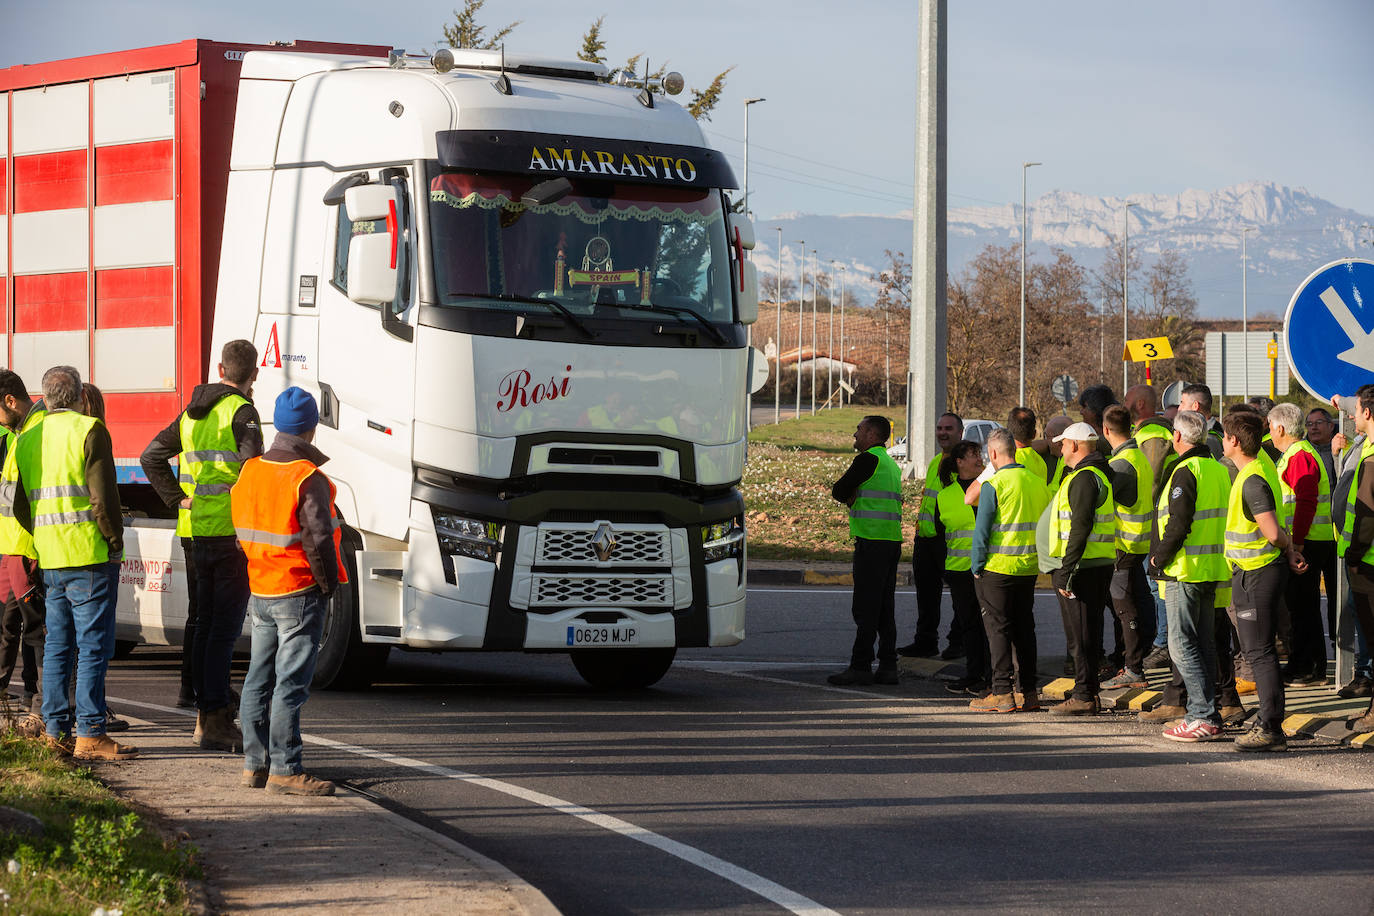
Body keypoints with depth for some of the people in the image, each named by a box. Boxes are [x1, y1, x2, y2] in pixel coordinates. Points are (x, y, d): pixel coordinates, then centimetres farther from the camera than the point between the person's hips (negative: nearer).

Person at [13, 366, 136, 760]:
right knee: (93, 646, -5)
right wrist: (115, 542, -5)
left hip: (50, 563, 7)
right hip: (90, 557, -6)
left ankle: (56, 730, 13)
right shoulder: (88, 431, -8)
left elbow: (20, 506, 15)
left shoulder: (27, 439, 12)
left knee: (57, 645, 12)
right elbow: (103, 496, -14)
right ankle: (90, 735, -6)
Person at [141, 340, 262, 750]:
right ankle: (216, 721, -8)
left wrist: (178, 499, 10)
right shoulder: (241, 412, -10)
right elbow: (252, 467, -22)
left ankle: (205, 715, 19)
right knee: (224, 628, -6)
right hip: (232, 532, -7)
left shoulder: (191, 413, 14)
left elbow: (151, 457, 16)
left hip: (195, 532, 7)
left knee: (204, 624, 14)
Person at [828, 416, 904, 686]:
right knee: (885, 608, 9)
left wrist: (848, 496, 13)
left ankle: (860, 667, -7)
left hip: (872, 542, -9)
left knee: (866, 608, -7)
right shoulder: (891, 463, 21)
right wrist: (855, 497, 0)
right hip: (893, 540, 9)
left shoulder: (868, 459, -9)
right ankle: (888, 666, 9)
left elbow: (838, 491, -6)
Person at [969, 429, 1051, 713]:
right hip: (1029, 569, 6)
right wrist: (1040, 560, 17)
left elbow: (982, 530, -13)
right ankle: (1029, 692, 14)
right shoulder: (1037, 483, 7)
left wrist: (977, 567, -5)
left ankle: (1002, 692, -3)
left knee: (998, 628, -1)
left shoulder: (994, 484, -13)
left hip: (998, 568, -6)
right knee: (1024, 628, 13)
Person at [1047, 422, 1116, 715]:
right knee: (1089, 632, 13)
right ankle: (1087, 693, 18)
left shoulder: (1084, 478, -15)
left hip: (1082, 567, -10)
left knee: (1080, 634, -7)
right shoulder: (1100, 474, 18)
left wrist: (1067, 572, -23)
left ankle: (1083, 697, -5)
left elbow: (1080, 527, -22)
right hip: (1100, 566, 10)